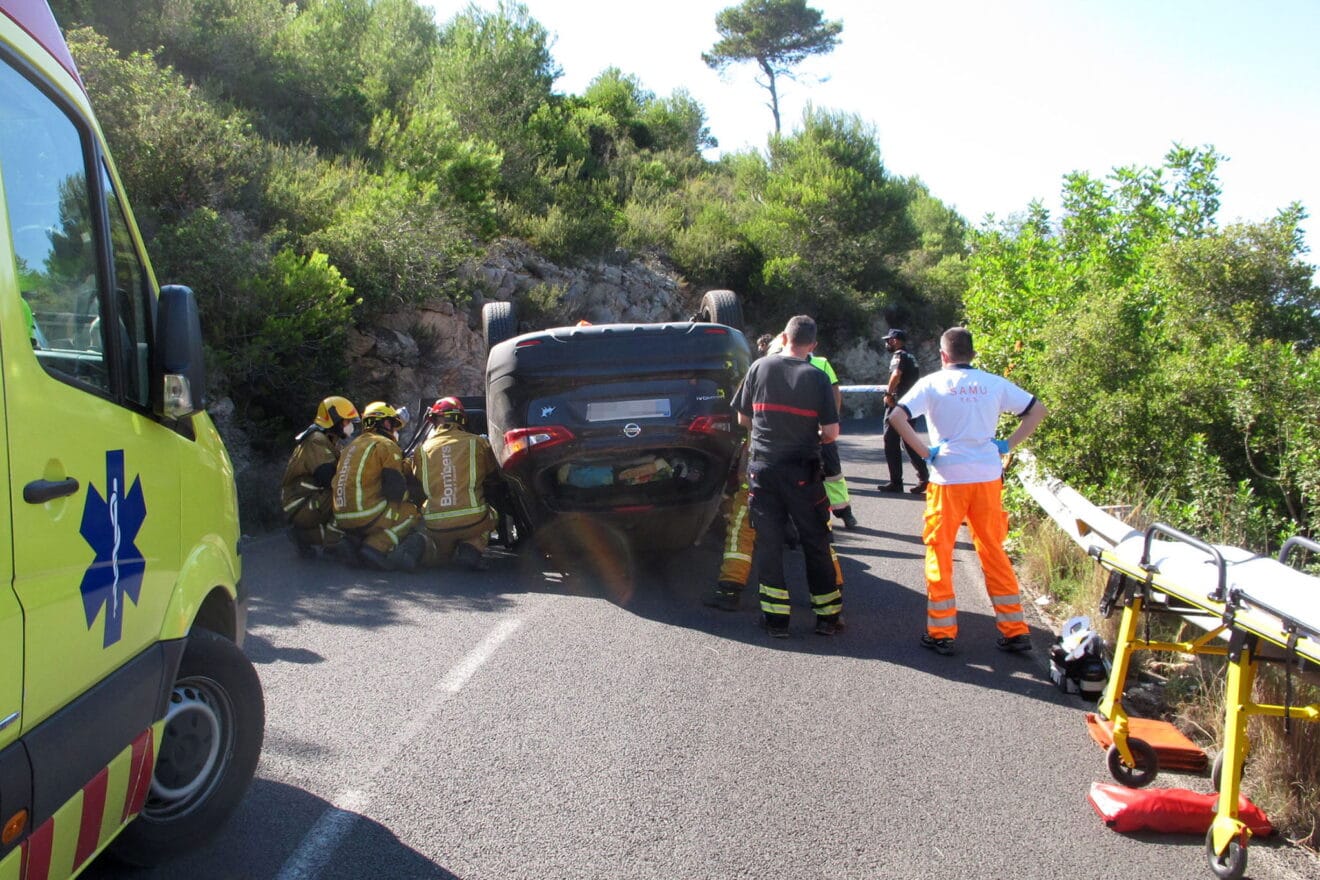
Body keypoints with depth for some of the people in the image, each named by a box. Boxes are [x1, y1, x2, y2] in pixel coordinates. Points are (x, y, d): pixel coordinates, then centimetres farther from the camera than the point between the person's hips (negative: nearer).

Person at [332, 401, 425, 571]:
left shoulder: (354, 444, 22)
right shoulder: (386, 445, -5)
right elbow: (396, 489, -11)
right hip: (367, 516, -9)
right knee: (412, 512, 5)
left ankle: (358, 541, 3)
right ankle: (376, 547, -12)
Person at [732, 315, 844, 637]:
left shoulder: (759, 367, 0)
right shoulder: (817, 377, -5)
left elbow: (743, 419, 7)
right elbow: (831, 432, -7)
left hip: (762, 467, 1)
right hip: (802, 471, -1)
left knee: (768, 542, 8)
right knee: (816, 543, 10)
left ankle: (776, 619, 9)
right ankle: (828, 616, 17)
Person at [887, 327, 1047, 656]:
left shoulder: (932, 383, -2)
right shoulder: (994, 383, 7)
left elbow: (897, 416, -14)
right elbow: (1037, 410, 12)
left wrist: (924, 451, -7)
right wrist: (1008, 445, 9)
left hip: (948, 477, -3)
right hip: (989, 477, 3)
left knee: (939, 552, 7)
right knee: (994, 552, 12)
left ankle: (941, 632, 8)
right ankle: (1015, 631, 14)